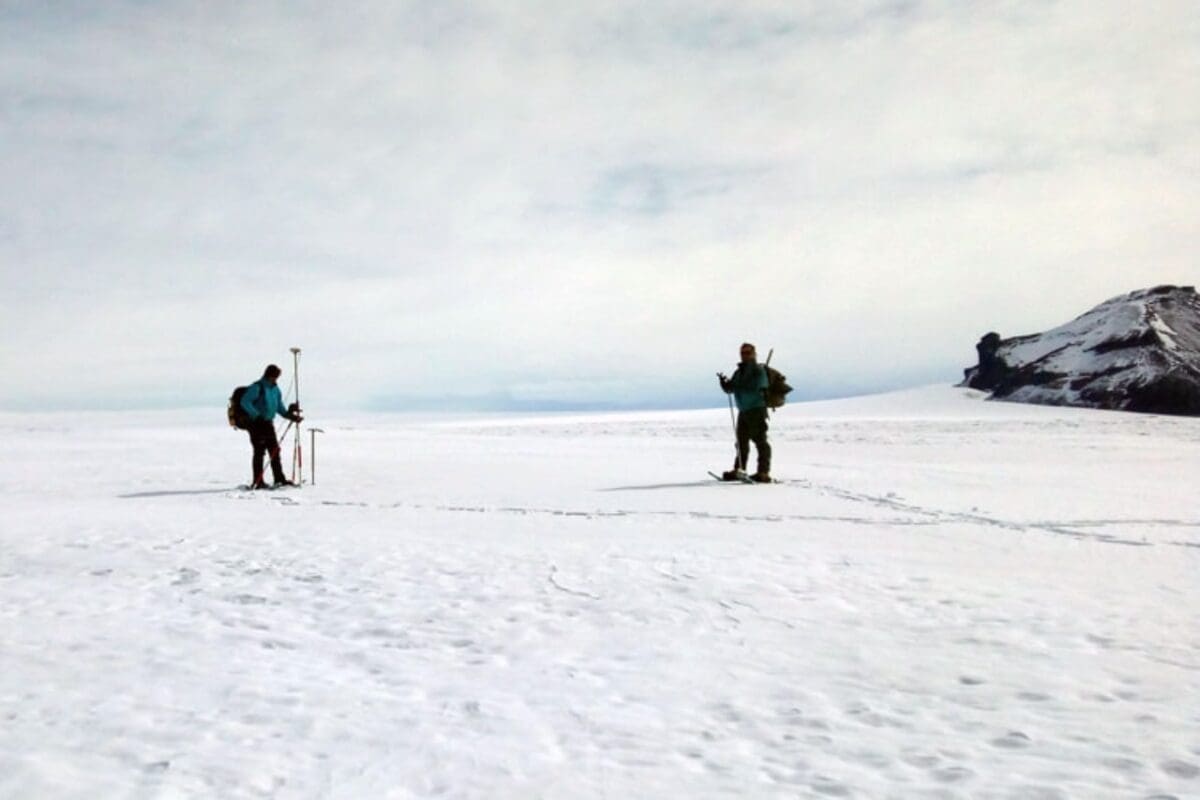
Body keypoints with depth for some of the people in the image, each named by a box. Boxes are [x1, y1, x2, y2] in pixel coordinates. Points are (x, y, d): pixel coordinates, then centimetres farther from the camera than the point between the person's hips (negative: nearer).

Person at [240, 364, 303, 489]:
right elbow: (245, 402, -19)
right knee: (259, 451, -7)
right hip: (256, 423, -8)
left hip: (268, 423, 8)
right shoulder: (257, 387, -12)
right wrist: (257, 415, -22)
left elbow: (279, 406, 20)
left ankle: (280, 479, 14)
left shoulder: (275, 389, 13)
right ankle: (258, 482, -3)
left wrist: (288, 414, 4)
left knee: (275, 450, 8)